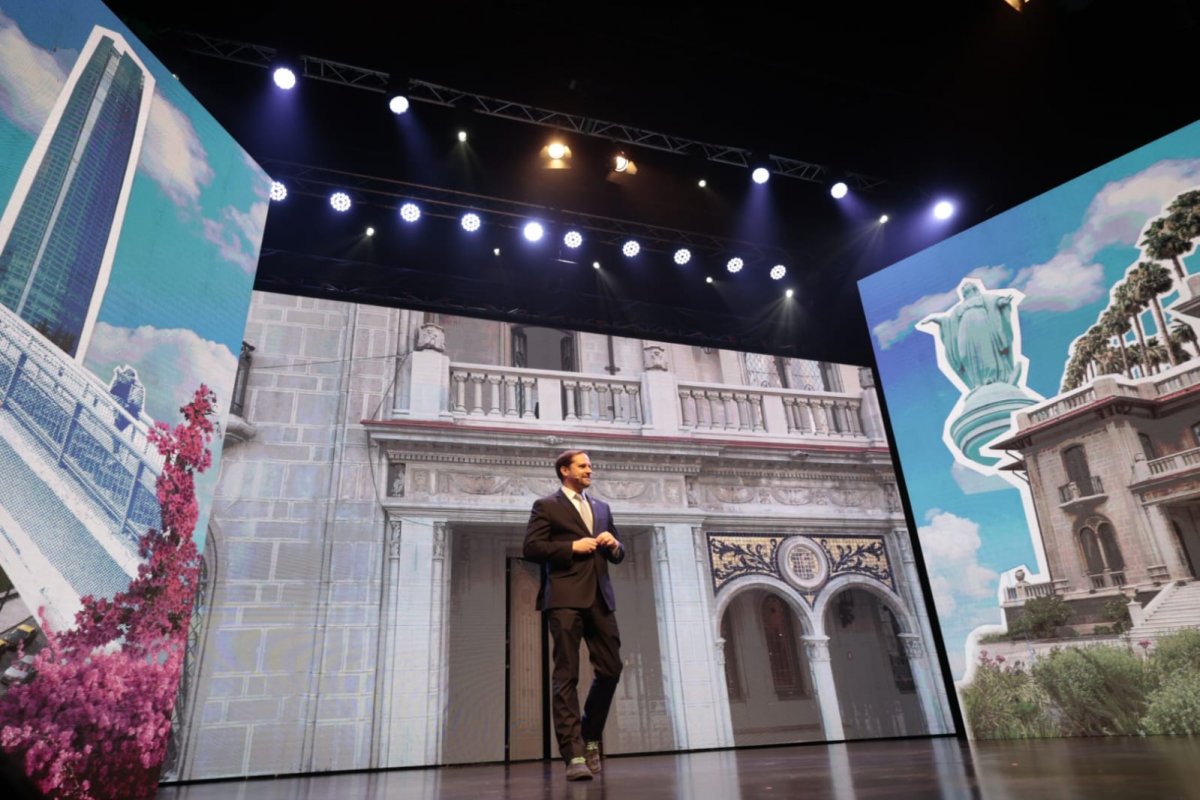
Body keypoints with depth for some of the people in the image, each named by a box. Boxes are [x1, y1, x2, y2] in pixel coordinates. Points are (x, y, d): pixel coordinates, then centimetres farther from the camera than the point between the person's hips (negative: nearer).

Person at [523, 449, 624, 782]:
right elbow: (531, 548, -6)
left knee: (610, 669, 6)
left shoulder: (602, 507, 21)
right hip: (565, 598, -5)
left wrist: (614, 545, 0)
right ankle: (574, 754, -1)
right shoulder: (546, 505, 4)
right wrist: (572, 546, -13)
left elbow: (618, 553, 23)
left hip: (600, 598, 6)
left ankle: (590, 738, 26)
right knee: (567, 676, -4)